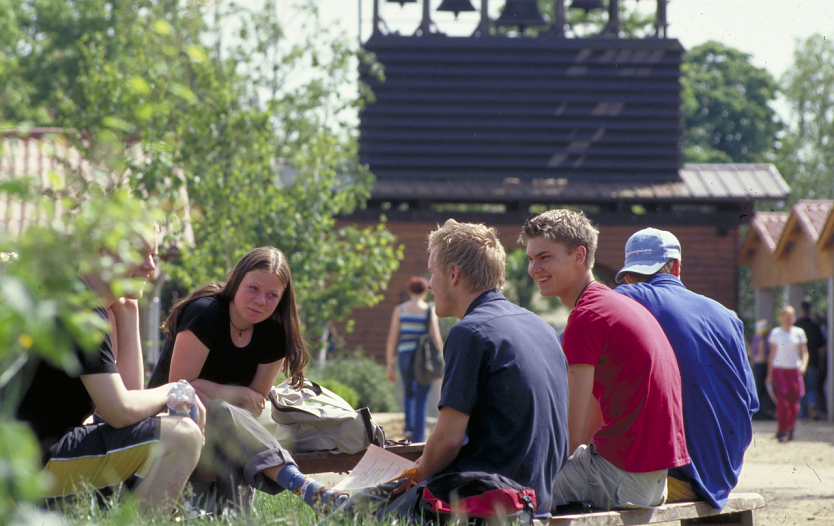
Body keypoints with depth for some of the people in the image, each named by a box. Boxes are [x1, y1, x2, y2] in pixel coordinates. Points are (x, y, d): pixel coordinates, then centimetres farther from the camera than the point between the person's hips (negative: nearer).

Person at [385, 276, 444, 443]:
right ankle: (418, 439, 2)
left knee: (408, 393, 22)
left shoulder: (399, 310, 4)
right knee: (422, 398, 5)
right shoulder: (429, 310, -2)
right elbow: (436, 339, -6)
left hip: (405, 355, 2)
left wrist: (390, 366, 7)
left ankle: (409, 427, 3)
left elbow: (392, 339, 2)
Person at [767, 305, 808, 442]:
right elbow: (772, 354, 11)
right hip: (779, 369, -1)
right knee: (782, 401, -12)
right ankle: (782, 431, -11)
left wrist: (803, 365, -13)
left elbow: (804, 352, 7)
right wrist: (769, 374, 9)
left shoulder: (799, 332, 6)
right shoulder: (775, 332, 6)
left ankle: (790, 429, 19)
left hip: (794, 369, 1)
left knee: (794, 402, 0)